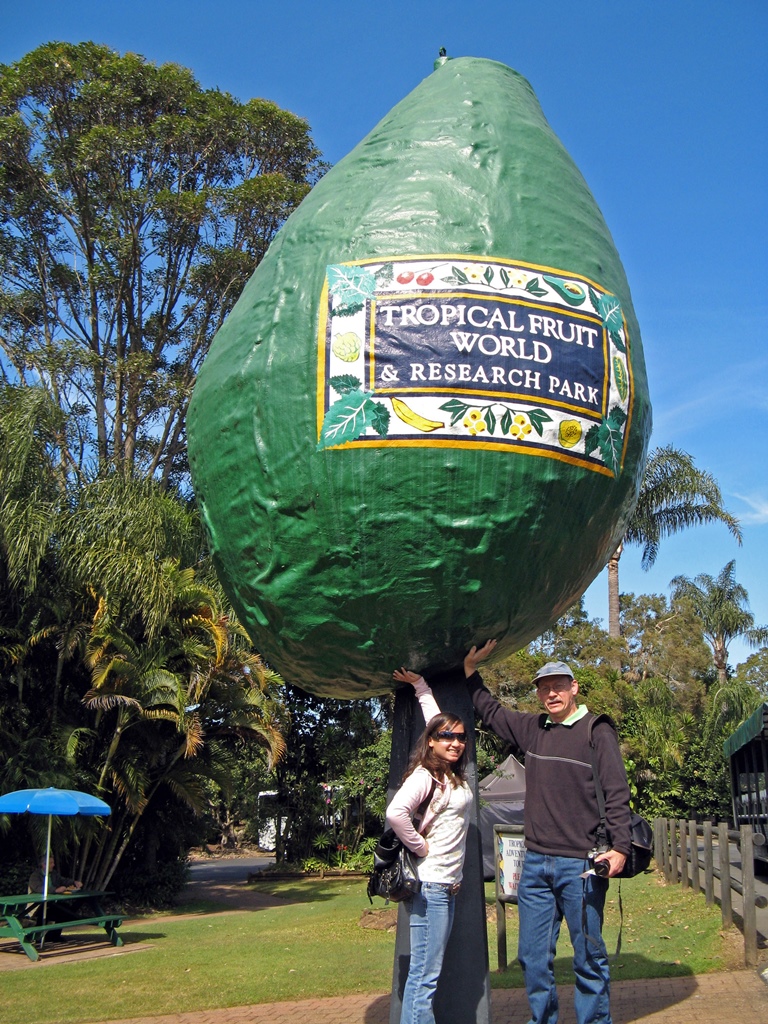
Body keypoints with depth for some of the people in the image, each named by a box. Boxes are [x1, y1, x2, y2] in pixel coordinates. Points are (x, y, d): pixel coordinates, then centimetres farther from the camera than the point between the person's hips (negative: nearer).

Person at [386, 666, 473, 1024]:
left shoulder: (453, 775, 12)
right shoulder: (424, 776, -12)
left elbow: (437, 718, 25)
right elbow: (396, 813, -29)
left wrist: (420, 685, 31)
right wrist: (420, 848, -16)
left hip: (448, 886, 9)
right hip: (430, 884, -9)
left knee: (426, 974, 11)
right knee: (424, 976, -7)